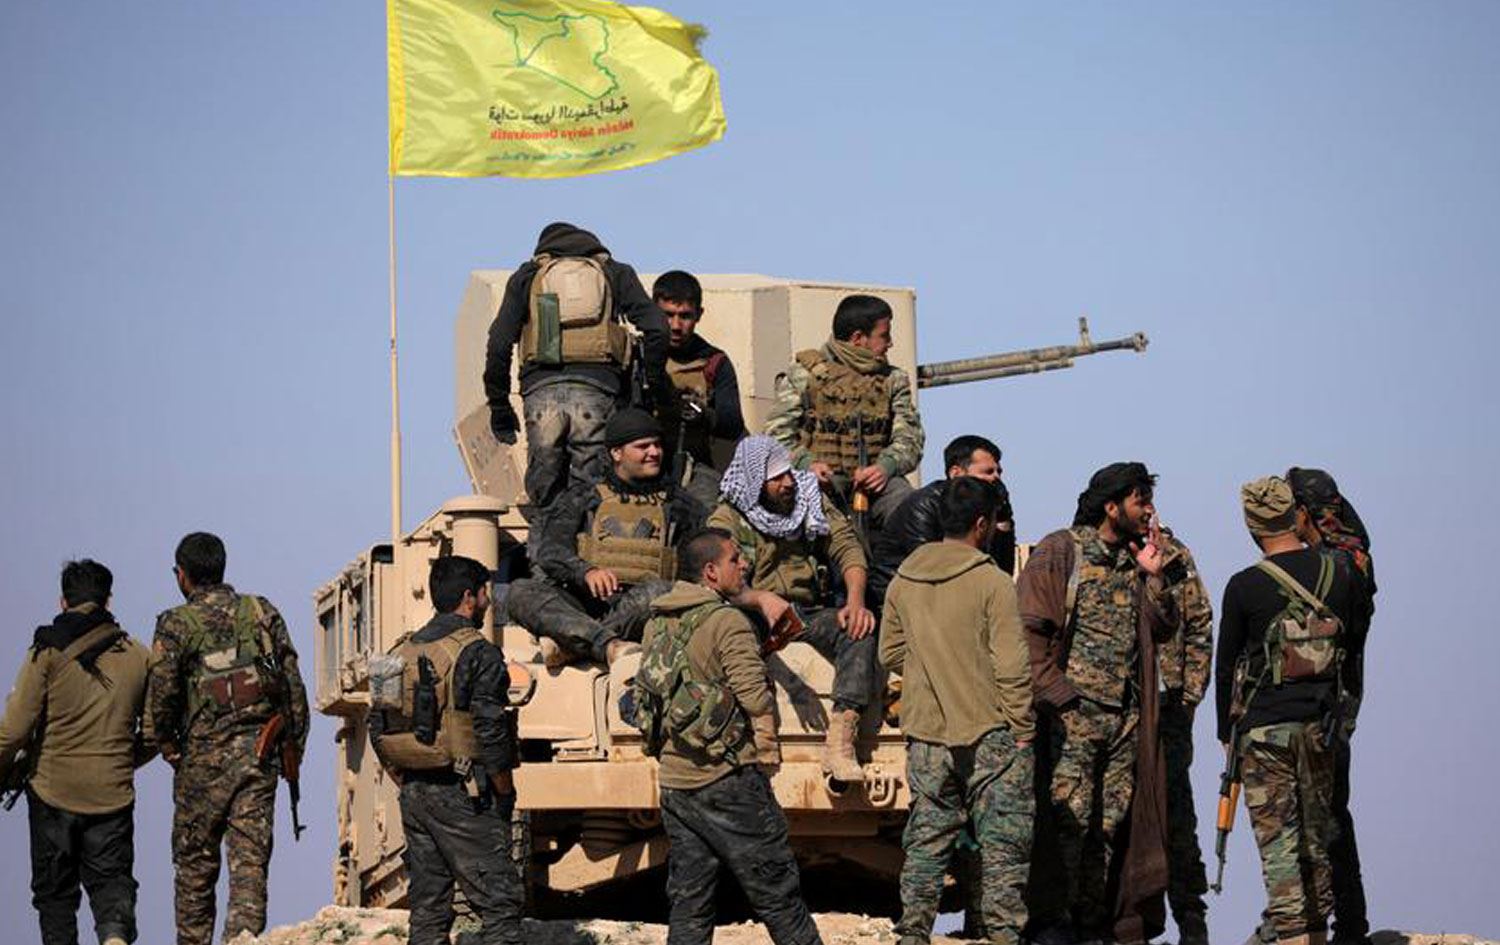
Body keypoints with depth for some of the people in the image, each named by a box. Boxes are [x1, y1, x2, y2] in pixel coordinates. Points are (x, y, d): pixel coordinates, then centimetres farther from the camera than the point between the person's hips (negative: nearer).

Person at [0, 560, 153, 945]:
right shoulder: (139, 657, 4)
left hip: (54, 791, -2)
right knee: (111, 878, 8)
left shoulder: (48, 652, -7)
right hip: (113, 794, 2)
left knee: (54, 891, 11)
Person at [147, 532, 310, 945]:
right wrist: (294, 746, 12)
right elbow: (293, 686, 6)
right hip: (260, 752, 2)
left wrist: (167, 744, 2)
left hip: (203, 757, -2)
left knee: (195, 864, 11)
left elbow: (161, 692, -13)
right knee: (250, 860, -1)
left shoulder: (176, 624, -3)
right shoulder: (262, 613, 7)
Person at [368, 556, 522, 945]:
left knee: (427, 908, 11)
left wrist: (408, 784, 18)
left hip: (415, 794, 7)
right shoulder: (478, 655, -11)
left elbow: (379, 732, 13)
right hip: (464, 796, -7)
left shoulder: (401, 654, 11)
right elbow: (491, 735, -15)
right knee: (498, 903, -5)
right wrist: (505, 794, -4)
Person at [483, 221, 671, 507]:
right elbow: (655, 329, 5)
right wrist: (653, 388, 13)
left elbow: (499, 343, 9)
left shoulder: (527, 277, 18)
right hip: (597, 389, 0)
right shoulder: (615, 274, 18)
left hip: (541, 390, 0)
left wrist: (498, 405, 13)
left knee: (544, 494, 5)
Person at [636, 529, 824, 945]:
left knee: (689, 902, 10)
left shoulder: (658, 624, 11)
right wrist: (767, 751, -4)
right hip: (727, 779, -7)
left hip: (673, 781, 7)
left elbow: (643, 694, 17)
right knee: (777, 895, 1)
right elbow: (756, 700, -18)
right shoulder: (728, 622, -13)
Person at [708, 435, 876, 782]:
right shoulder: (726, 520, 0)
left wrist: (855, 600, -16)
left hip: (809, 613, 3)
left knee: (859, 628, -27)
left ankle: (840, 742, -38)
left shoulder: (811, 499, 12)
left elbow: (847, 547, 4)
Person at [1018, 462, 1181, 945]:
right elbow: (1031, 629, -9)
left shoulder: (1135, 560, 16)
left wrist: (1154, 577, 0)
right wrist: (1057, 695, -13)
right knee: (1067, 820, -10)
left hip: (1126, 716, 6)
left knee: (1109, 824, 7)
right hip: (1074, 711, -6)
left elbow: (1163, 630, 14)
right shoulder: (1060, 553, -4)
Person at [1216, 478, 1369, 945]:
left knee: (1277, 837, -3)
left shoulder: (1244, 587, -10)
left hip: (1265, 726, -4)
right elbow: (1355, 635, 14)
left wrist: (1227, 732, 10)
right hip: (1321, 725, 4)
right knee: (1316, 833, 16)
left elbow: (1225, 665, -1)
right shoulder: (1339, 573, 0)